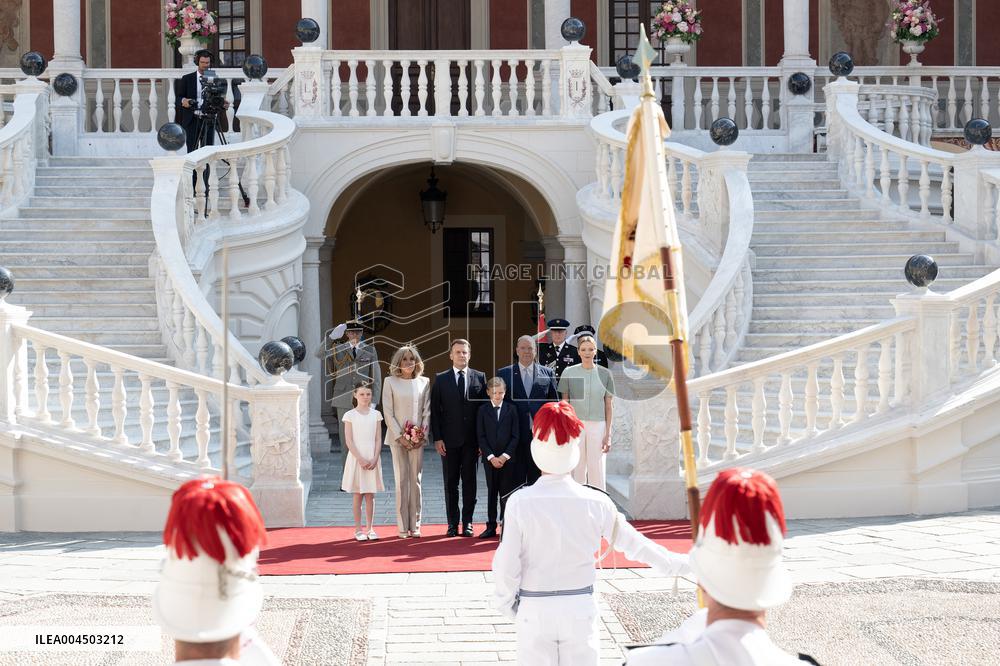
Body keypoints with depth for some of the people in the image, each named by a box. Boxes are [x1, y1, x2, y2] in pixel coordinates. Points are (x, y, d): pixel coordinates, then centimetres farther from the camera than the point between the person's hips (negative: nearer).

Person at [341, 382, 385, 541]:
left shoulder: (376, 414, 5)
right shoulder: (350, 415, -2)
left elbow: (378, 440, 3)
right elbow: (349, 441, -6)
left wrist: (375, 459, -9)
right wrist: (360, 459, -14)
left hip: (372, 459, 2)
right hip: (356, 458, -2)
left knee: (370, 495, 5)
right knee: (358, 495, 2)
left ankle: (370, 529, 10)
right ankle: (358, 529, 7)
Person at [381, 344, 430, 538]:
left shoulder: (424, 382, 7)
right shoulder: (390, 382, 0)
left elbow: (427, 411, 6)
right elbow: (388, 412, -2)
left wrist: (422, 435, -5)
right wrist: (400, 436, -10)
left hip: (418, 438, 2)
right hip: (397, 437, -2)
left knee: (415, 480, 3)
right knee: (401, 480, -2)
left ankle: (415, 525, 8)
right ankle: (403, 526, 1)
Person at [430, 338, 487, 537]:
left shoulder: (479, 378, 6)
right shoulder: (441, 379, 4)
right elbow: (435, 410, 2)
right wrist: (437, 438, -6)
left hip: (471, 439, 0)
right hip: (449, 439, 0)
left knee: (469, 482, 4)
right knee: (450, 483, 4)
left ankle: (467, 522, 10)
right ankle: (452, 523, 9)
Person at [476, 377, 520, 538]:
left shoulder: (511, 409, 3)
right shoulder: (483, 410, 4)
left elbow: (515, 436, 0)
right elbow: (481, 436, 0)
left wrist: (505, 456, -9)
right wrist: (491, 457, -9)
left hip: (507, 458, -1)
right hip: (489, 458, 1)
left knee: (506, 493, -3)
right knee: (491, 492, 6)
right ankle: (491, 526, 8)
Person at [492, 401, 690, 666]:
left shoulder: (520, 502, -14)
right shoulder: (595, 502, -10)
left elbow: (507, 565, -11)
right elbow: (633, 543, -1)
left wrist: (505, 602, 7)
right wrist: (677, 564, 13)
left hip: (534, 608, -1)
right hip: (580, 605, 1)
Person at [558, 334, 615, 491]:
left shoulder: (605, 374, 5)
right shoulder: (569, 372, 3)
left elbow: (608, 406, 7)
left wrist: (608, 434, 2)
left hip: (597, 425, 0)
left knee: (597, 471, 0)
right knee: (577, 470, 1)